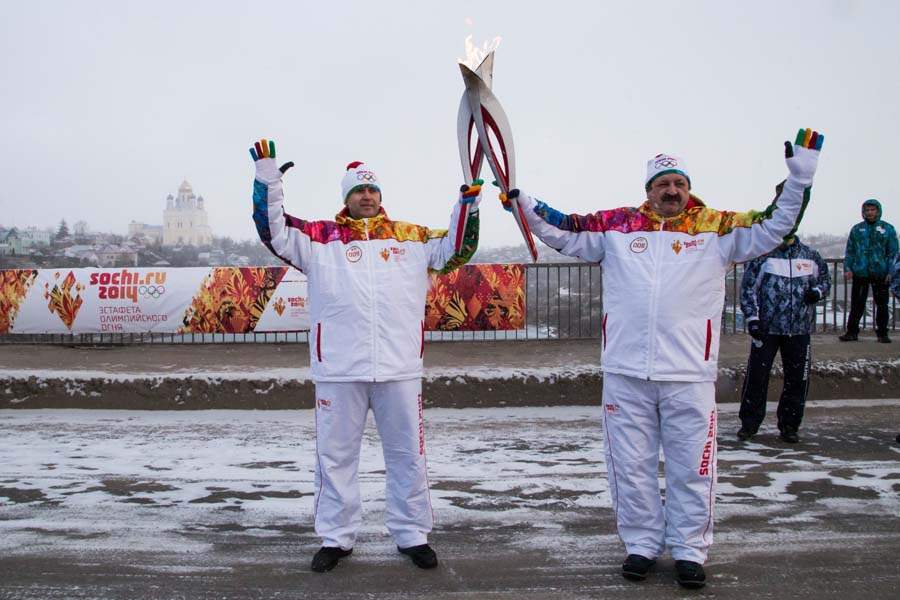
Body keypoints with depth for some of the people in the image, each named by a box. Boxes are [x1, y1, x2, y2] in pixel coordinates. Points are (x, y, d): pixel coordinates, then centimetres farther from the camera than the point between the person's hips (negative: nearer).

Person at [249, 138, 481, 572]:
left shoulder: (412, 237, 12)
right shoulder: (321, 237, 7)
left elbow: (454, 250, 14)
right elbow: (274, 233, 1)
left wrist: (467, 208, 1)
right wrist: (268, 179, -7)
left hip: (400, 368, 1)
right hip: (338, 369, -1)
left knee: (408, 455, 10)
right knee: (335, 455, 9)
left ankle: (412, 535, 25)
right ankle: (336, 537, 24)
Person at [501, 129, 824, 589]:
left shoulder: (716, 228, 6)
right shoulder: (616, 227, 7)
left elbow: (773, 227, 8)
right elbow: (561, 232, 12)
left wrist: (800, 174, 2)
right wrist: (523, 203, 3)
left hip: (690, 374, -1)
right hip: (625, 372, 1)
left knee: (691, 468, 7)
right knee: (631, 466, 11)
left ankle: (689, 549, 23)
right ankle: (641, 544, 27)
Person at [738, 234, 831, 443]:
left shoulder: (810, 256, 10)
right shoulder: (761, 255, 0)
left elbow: (825, 278, 23)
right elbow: (748, 288, -1)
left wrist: (818, 291, 0)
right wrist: (752, 318, -10)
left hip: (799, 329, 3)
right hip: (766, 328, -3)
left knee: (797, 379, 5)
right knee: (756, 375, -2)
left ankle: (789, 426, 19)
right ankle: (749, 424, 12)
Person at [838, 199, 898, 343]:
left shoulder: (888, 229, 4)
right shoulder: (856, 229, 8)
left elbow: (893, 252, 2)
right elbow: (850, 251, 10)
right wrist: (847, 268, -2)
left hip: (881, 274, -1)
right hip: (860, 273, 1)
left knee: (882, 304, 6)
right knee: (857, 304, 2)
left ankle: (882, 333, 16)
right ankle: (852, 332, 9)